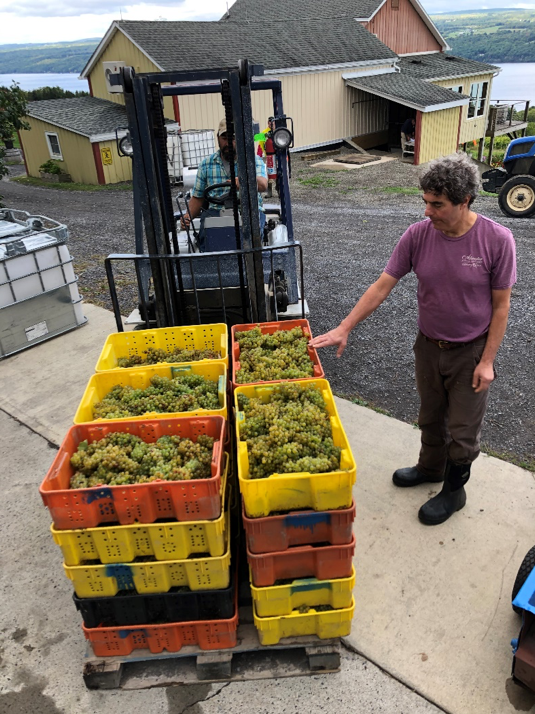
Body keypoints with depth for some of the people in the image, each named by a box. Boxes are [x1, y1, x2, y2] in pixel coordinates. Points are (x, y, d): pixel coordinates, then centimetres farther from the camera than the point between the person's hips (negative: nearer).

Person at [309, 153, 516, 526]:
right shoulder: (418, 235, -13)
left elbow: (501, 305, -12)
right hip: (429, 345, 3)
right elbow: (382, 286, -9)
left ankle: (454, 490, 34)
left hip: (471, 352, -3)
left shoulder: (496, 240, -20)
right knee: (431, 417, 22)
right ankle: (431, 467, 48)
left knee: (463, 429, 10)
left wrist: (487, 361, -13)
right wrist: (344, 328, -12)